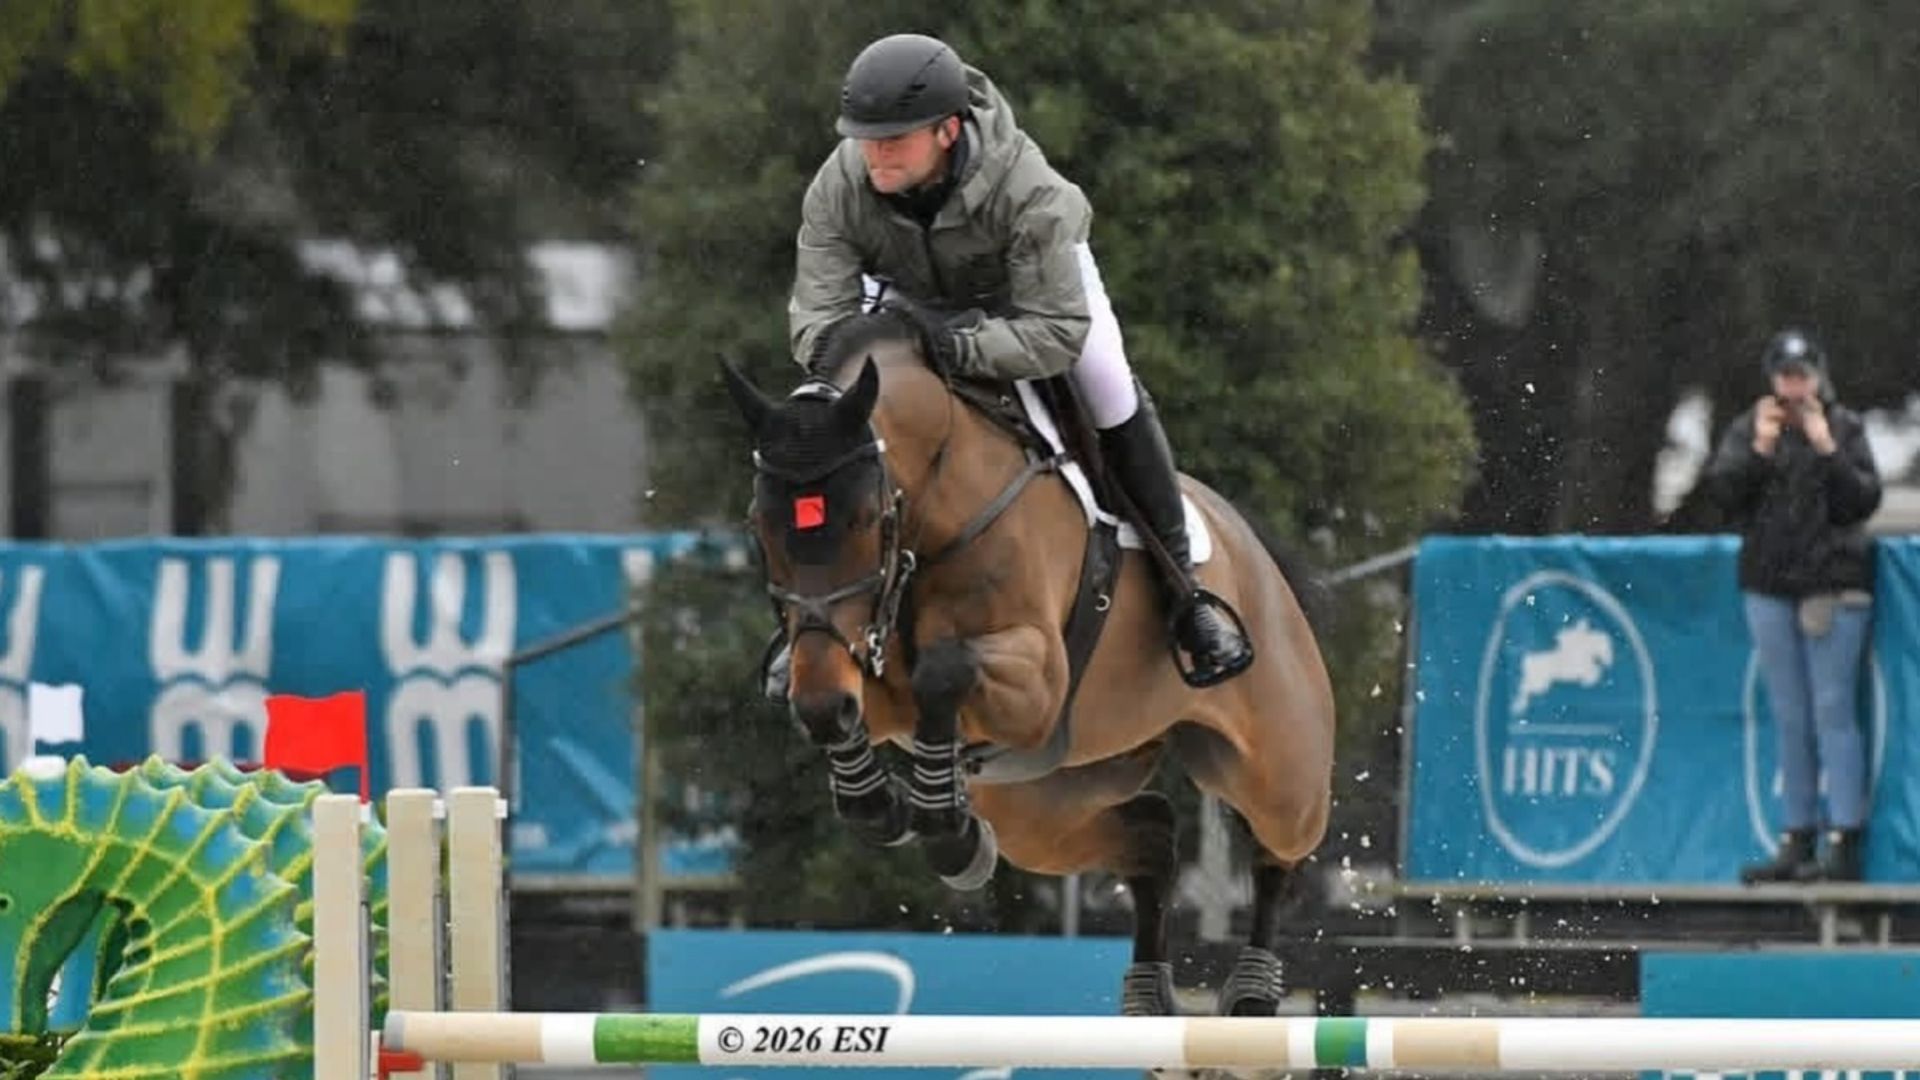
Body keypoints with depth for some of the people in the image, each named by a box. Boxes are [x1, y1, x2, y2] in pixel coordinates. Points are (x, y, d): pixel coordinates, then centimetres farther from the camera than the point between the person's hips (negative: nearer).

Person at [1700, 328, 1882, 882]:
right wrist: (1759, 451, -14)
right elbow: (1721, 492, -3)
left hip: (1833, 585, -3)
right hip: (1769, 586, 3)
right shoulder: (1747, 430, 8)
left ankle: (1844, 842, -9)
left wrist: (1826, 450, -15)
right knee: (1790, 720, 8)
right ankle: (1797, 842, 12)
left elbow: (1864, 500, -7)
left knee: (1833, 712, -8)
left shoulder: (1845, 429, 2)